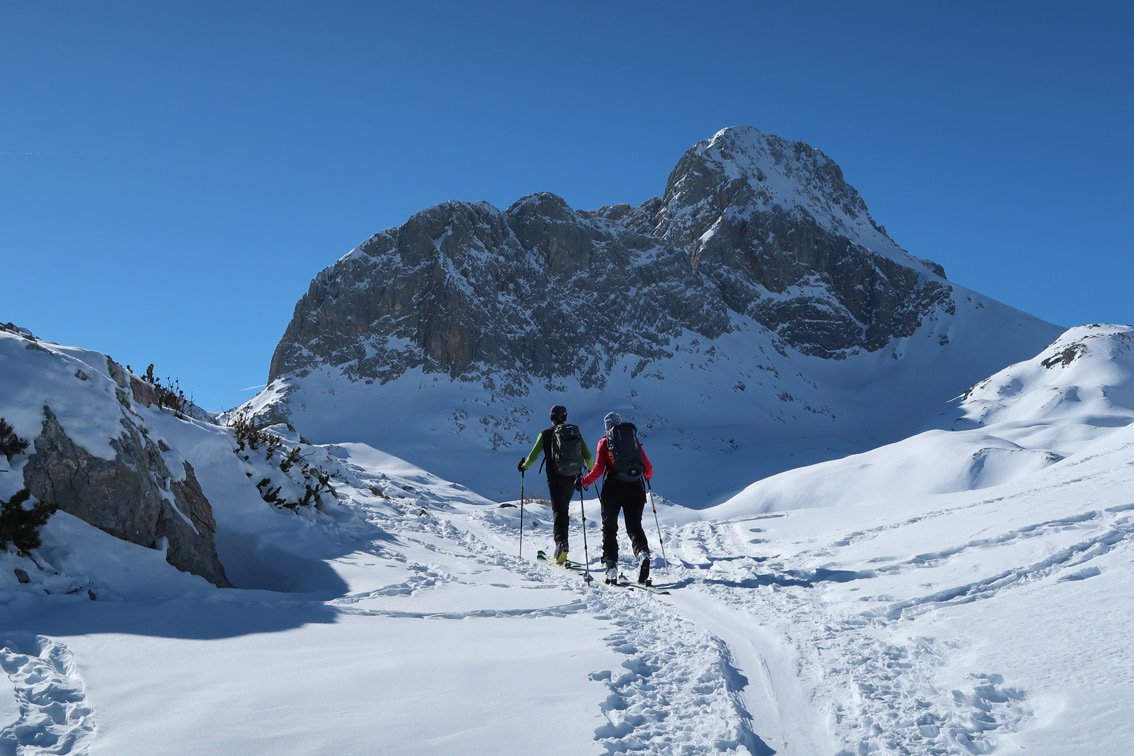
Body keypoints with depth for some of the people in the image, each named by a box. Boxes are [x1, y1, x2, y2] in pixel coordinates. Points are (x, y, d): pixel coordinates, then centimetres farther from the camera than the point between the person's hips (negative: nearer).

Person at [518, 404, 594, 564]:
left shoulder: (546, 434, -2)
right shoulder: (576, 432, 6)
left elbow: (533, 455, -1)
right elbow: (588, 456, 6)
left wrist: (524, 466, 18)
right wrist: (591, 468, 26)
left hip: (555, 478, -3)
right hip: (573, 478, 3)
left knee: (558, 510, -7)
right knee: (564, 508, 18)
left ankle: (561, 542, -29)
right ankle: (562, 545, 22)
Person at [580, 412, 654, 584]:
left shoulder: (605, 442, 4)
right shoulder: (635, 441, 12)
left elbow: (598, 469, -4)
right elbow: (648, 469, 11)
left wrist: (584, 481, 12)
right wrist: (647, 477, 34)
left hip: (613, 488, -2)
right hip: (635, 488, 2)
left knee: (609, 528, 11)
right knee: (634, 526, 6)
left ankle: (611, 566, 1)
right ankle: (643, 553, -24)